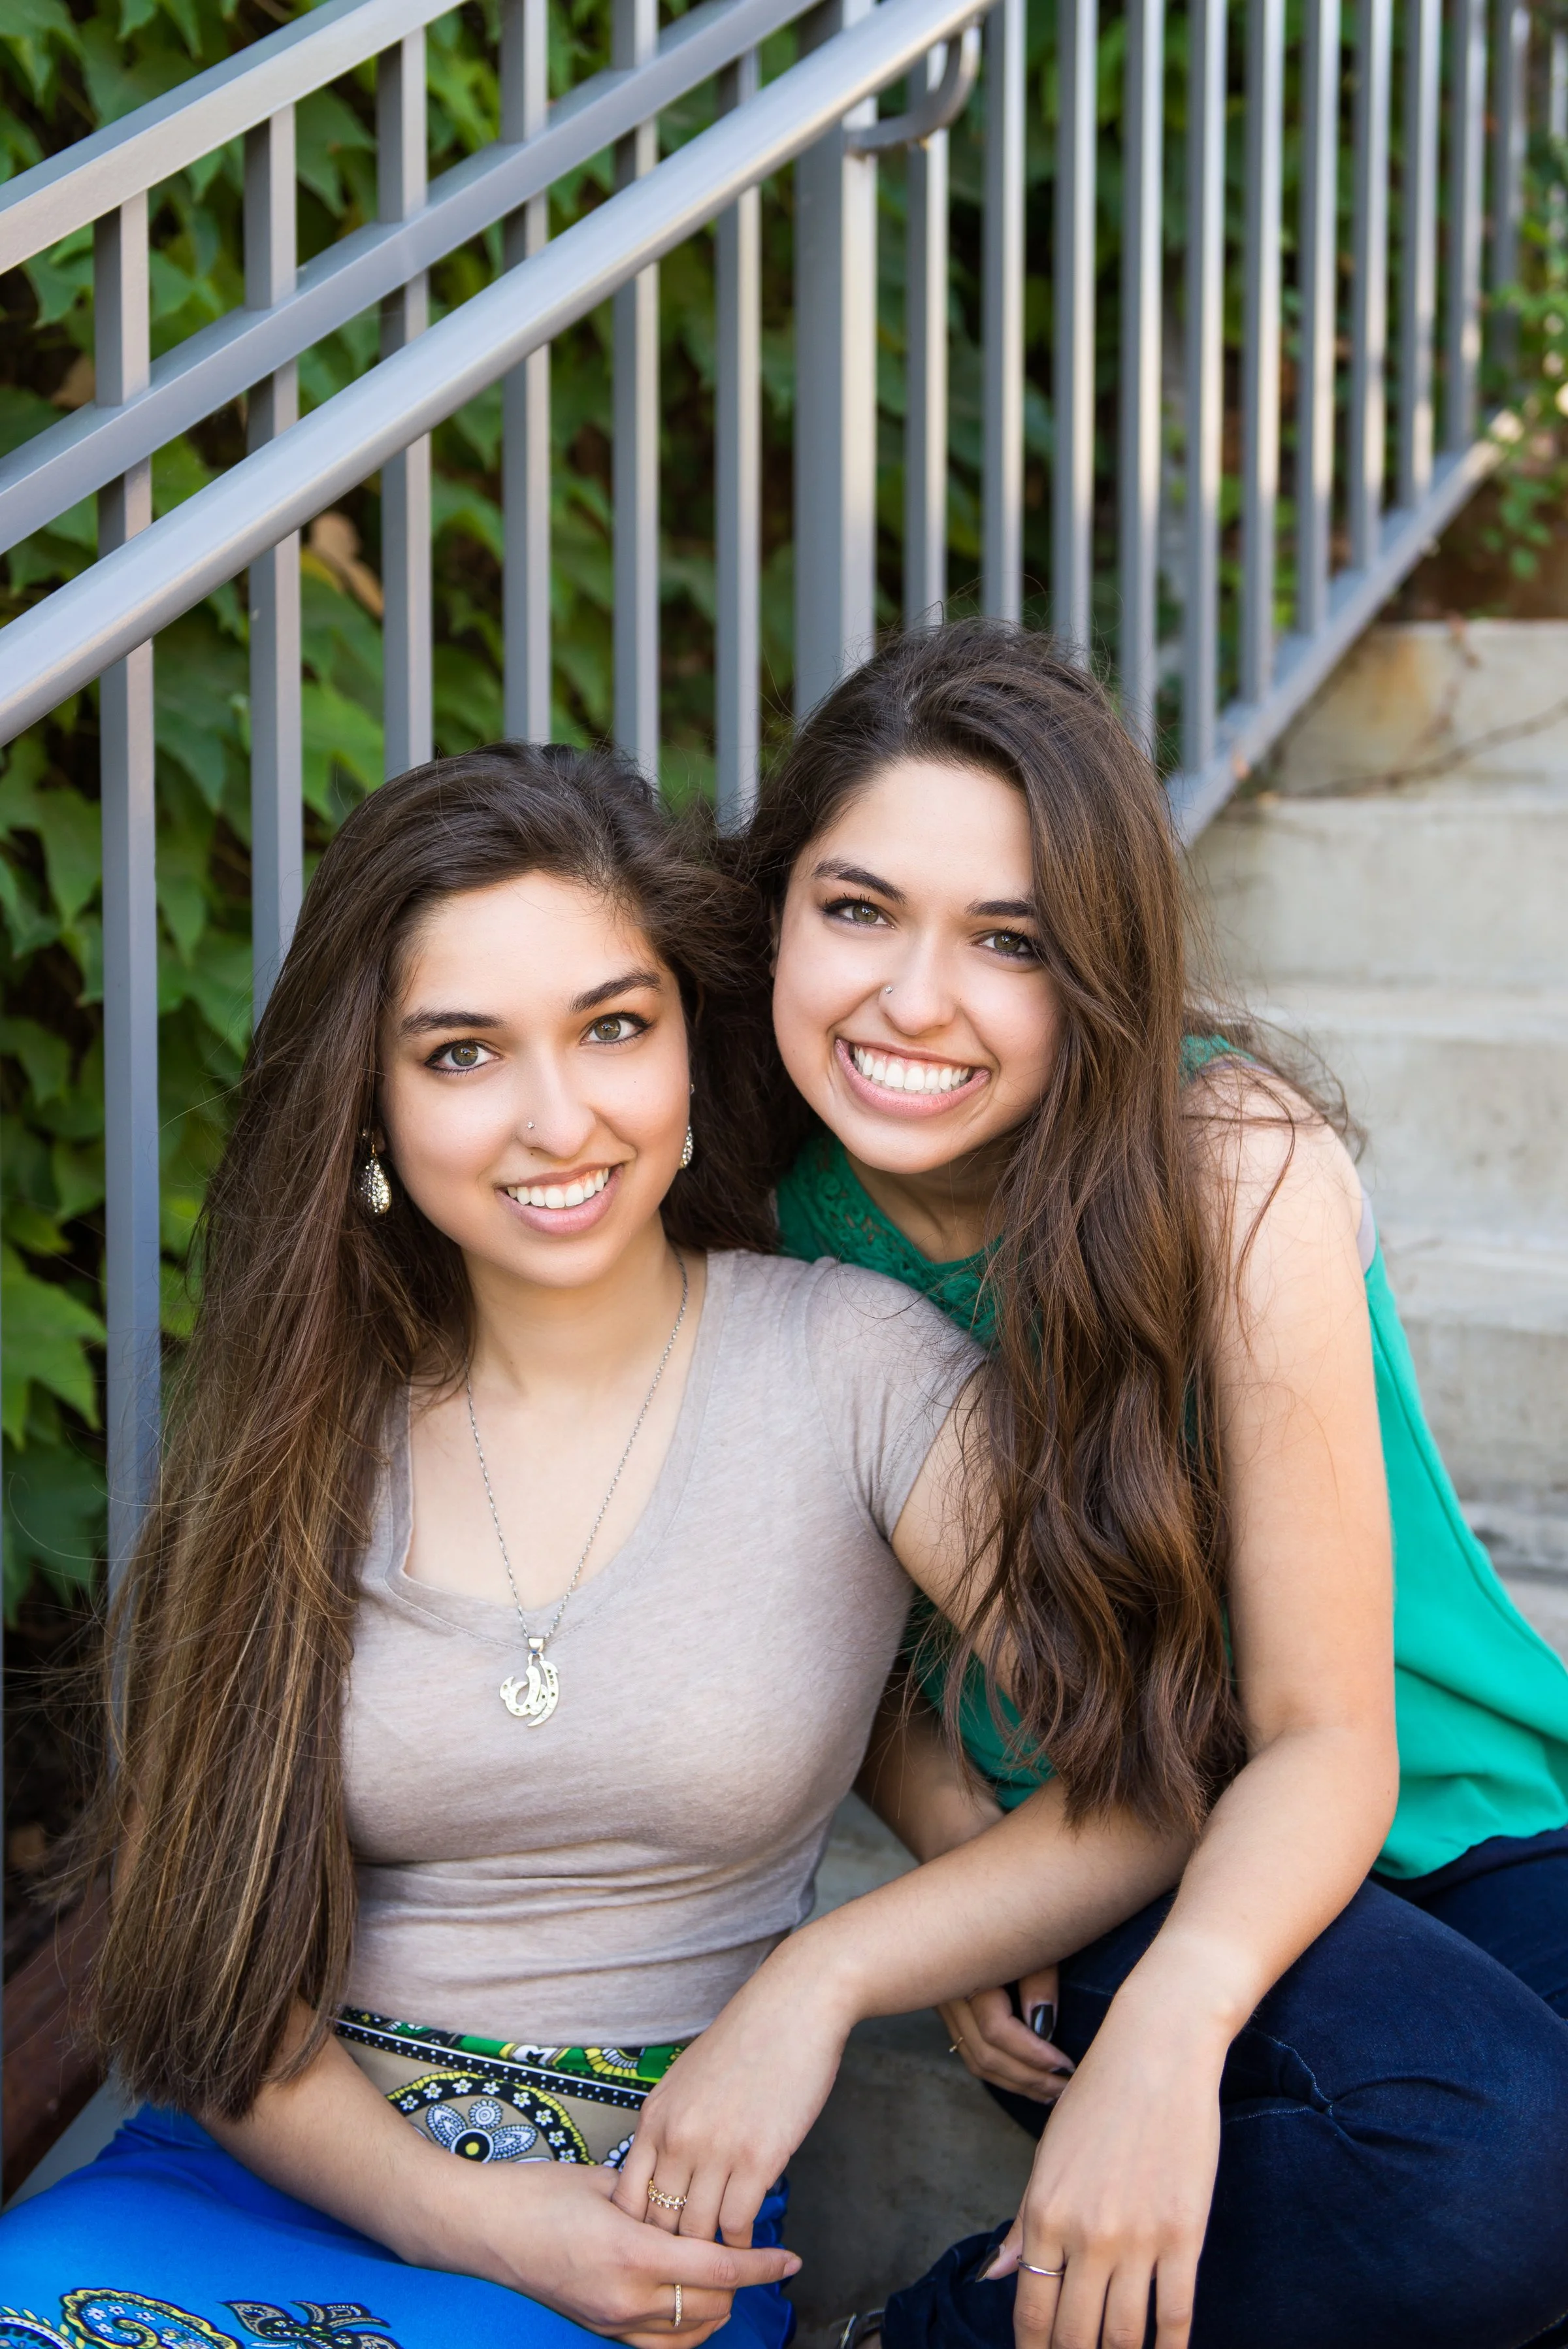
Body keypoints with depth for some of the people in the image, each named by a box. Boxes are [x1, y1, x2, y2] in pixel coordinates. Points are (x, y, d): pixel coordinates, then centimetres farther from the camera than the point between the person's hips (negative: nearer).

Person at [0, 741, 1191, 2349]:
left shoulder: (848, 1369, -3)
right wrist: (456, 2208, -12)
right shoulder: (289, 1423, 4)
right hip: (291, 2159, 3)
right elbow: (191, 1953, 2)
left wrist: (815, 1986, -11)